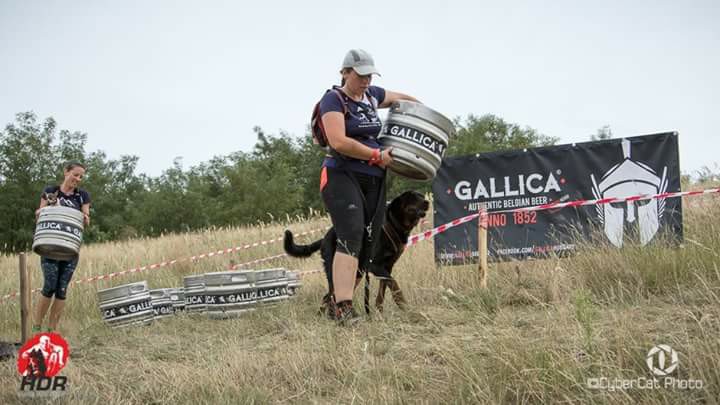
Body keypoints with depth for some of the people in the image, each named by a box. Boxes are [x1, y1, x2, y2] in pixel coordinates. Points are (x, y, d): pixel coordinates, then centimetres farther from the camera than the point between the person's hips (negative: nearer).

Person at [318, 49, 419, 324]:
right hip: (342, 176, -8)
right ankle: (344, 310, -31)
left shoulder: (371, 96, 16)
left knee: (367, 244, 2)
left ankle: (336, 300, 13)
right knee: (351, 237, -23)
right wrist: (377, 155, -13)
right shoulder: (333, 99, -5)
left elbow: (401, 98, 37)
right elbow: (338, 141, -18)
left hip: (374, 180, 8)